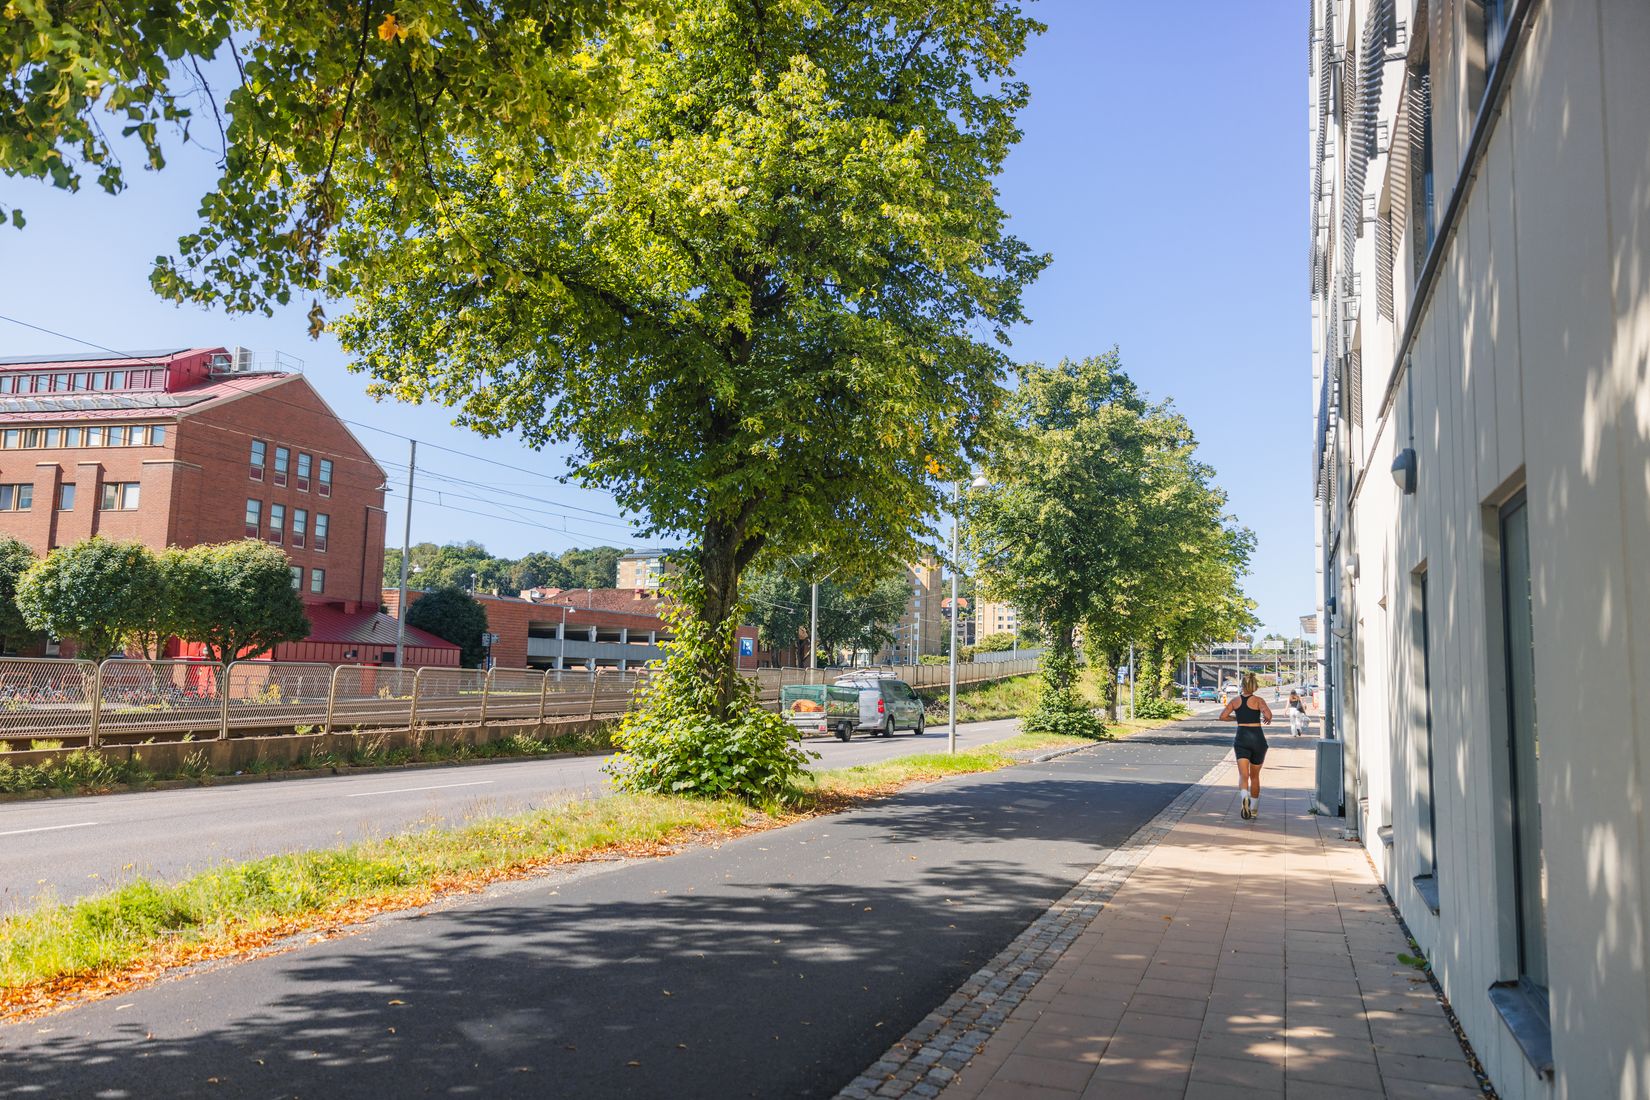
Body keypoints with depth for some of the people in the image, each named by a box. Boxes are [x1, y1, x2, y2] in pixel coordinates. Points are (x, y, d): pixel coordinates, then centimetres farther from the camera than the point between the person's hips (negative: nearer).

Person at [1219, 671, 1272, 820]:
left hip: (1241, 739, 0)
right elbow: (1268, 715, -20)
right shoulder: (1258, 700, -3)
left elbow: (1223, 716, 3)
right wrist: (1267, 720, 3)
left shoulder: (1236, 700, 5)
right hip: (1258, 738, 0)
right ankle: (1254, 810, 25)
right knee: (1254, 776, 15)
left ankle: (1245, 798, -38)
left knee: (1243, 775, -6)